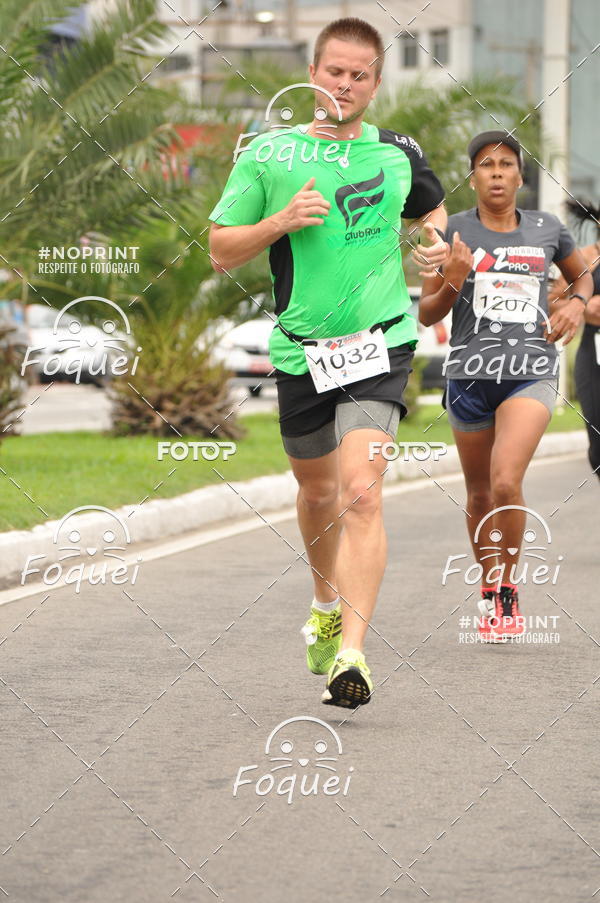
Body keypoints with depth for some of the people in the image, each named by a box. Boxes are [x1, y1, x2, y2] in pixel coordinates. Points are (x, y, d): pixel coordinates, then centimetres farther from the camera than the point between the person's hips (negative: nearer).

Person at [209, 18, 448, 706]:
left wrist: (435, 242, 4)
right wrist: (278, 222, -15)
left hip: (379, 344, -2)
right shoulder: (267, 154, 0)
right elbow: (220, 250, 2)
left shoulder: (398, 153, 5)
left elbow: (430, 208, 27)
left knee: (361, 493, -18)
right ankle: (326, 606, 48)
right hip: (301, 351, 2)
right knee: (317, 491, 19)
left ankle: (352, 652, -24)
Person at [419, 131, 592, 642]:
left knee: (506, 483, -19)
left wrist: (576, 302, 4)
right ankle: (489, 588, 31)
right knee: (480, 495, 12)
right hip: (470, 374, 1)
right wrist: (452, 283, -15)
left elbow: (582, 274, 26)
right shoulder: (454, 231, 1)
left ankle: (507, 592, -3)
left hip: (531, 373, -1)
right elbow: (427, 314, 4)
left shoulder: (547, 230, 6)